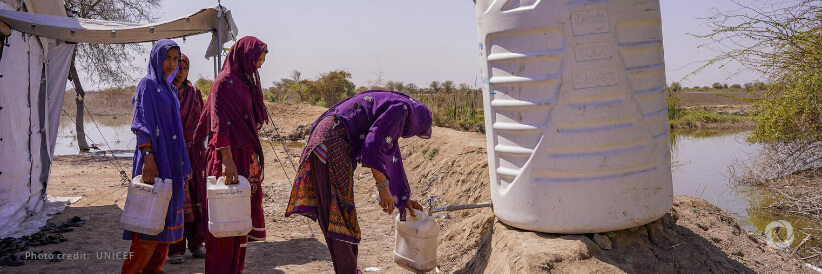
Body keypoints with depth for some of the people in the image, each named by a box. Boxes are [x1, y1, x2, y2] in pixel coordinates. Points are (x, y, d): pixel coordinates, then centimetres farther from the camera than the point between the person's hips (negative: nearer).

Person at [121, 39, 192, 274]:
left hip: (171, 160, 9)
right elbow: (142, 124, -15)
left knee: (167, 213, 11)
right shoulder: (148, 85, -7)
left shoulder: (171, 89, 17)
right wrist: (148, 158, -25)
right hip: (155, 159, -8)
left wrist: (183, 165, 20)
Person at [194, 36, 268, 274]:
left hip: (245, 155, 9)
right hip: (230, 154, -9)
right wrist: (227, 159, -26)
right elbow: (219, 123, -19)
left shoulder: (243, 82, 17)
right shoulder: (224, 82, -11)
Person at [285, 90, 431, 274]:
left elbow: (391, 158, 33)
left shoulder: (391, 107, 26)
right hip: (334, 143, -11)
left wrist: (404, 197, 37)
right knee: (339, 211, -4)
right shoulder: (401, 108, -4)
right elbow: (373, 146, -17)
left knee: (333, 212, 16)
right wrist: (383, 187, -14)